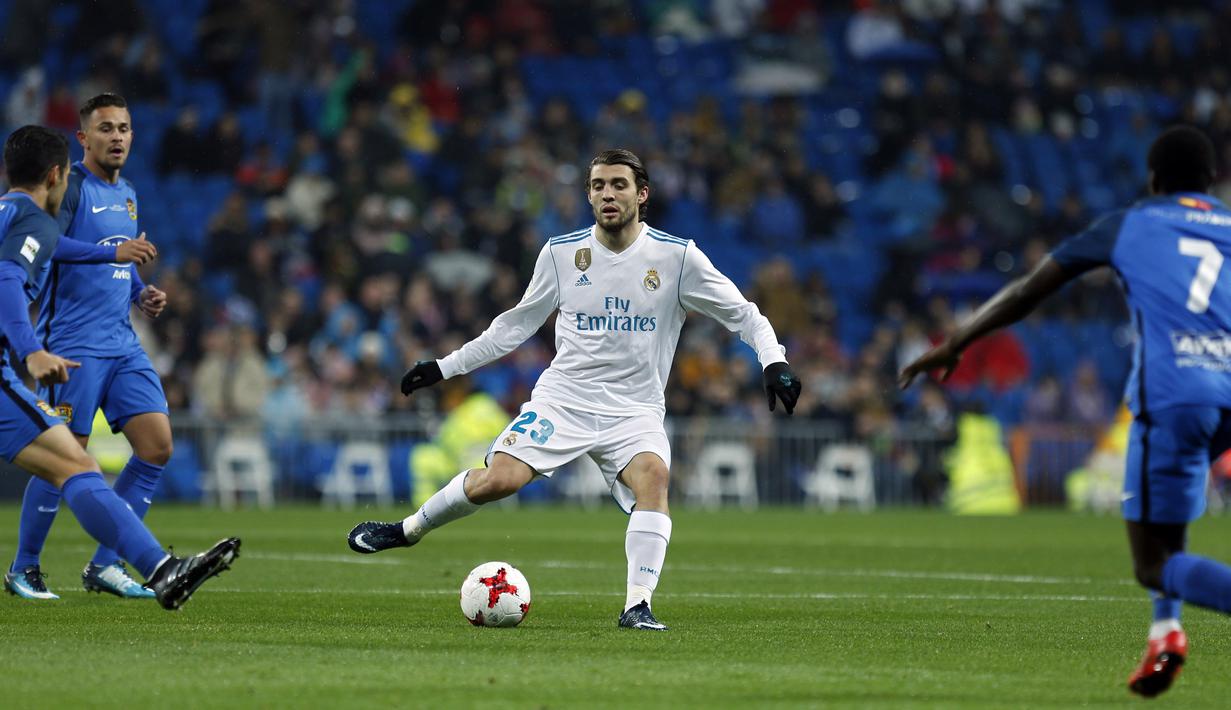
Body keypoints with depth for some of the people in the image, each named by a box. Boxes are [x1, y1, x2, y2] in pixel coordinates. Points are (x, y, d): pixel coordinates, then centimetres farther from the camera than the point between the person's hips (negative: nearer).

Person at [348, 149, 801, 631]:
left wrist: (774, 361, -13)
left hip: (635, 410, -1)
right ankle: (408, 530, 5)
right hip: (562, 398, 1)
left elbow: (741, 313, 4)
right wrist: (446, 367, 17)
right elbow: (519, 322, 17)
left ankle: (637, 606, -29)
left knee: (653, 477, -32)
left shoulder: (676, 256, -3)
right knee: (496, 480, -19)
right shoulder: (561, 253, 3)